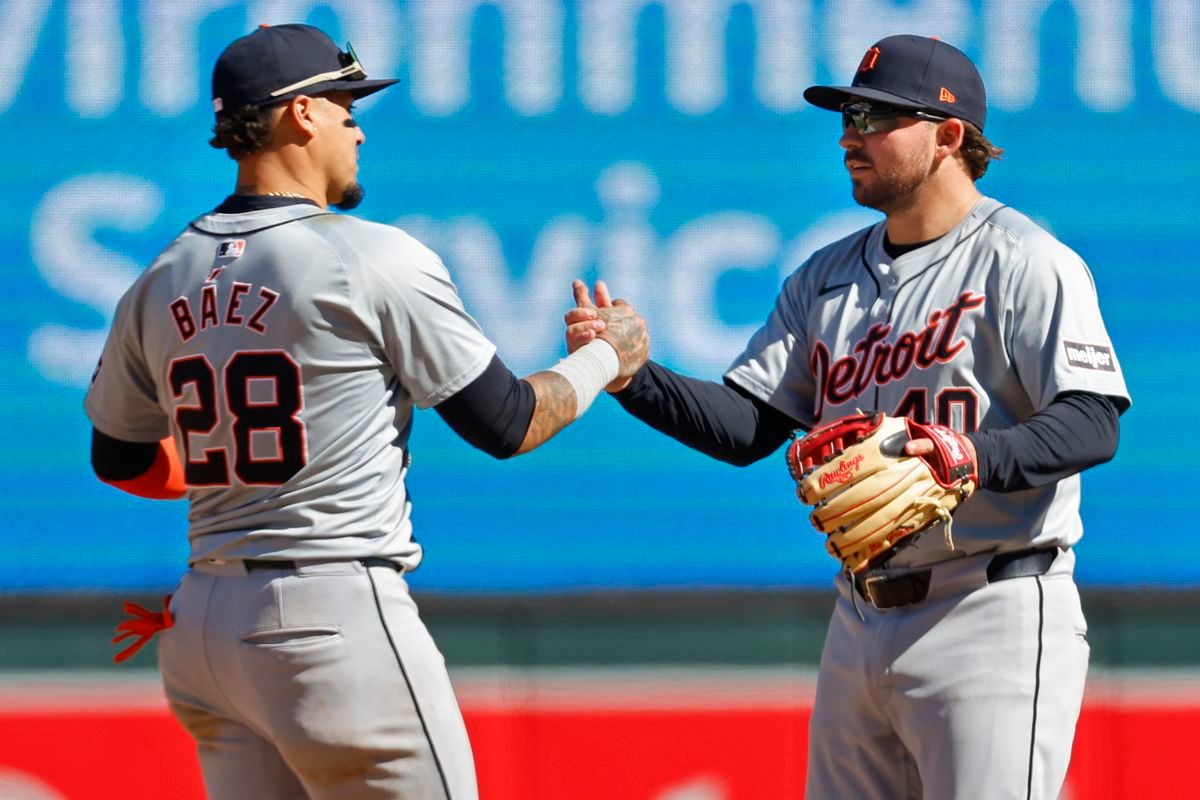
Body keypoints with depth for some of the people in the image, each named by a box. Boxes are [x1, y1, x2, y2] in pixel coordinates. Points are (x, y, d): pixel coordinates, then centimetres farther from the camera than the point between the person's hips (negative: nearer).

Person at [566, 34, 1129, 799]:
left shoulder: (1024, 262, -7)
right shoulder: (829, 277, 16)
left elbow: (1093, 423, -16)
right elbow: (746, 426, 11)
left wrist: (979, 457, -34)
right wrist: (630, 376, -4)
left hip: (992, 619, -8)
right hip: (861, 618, 8)